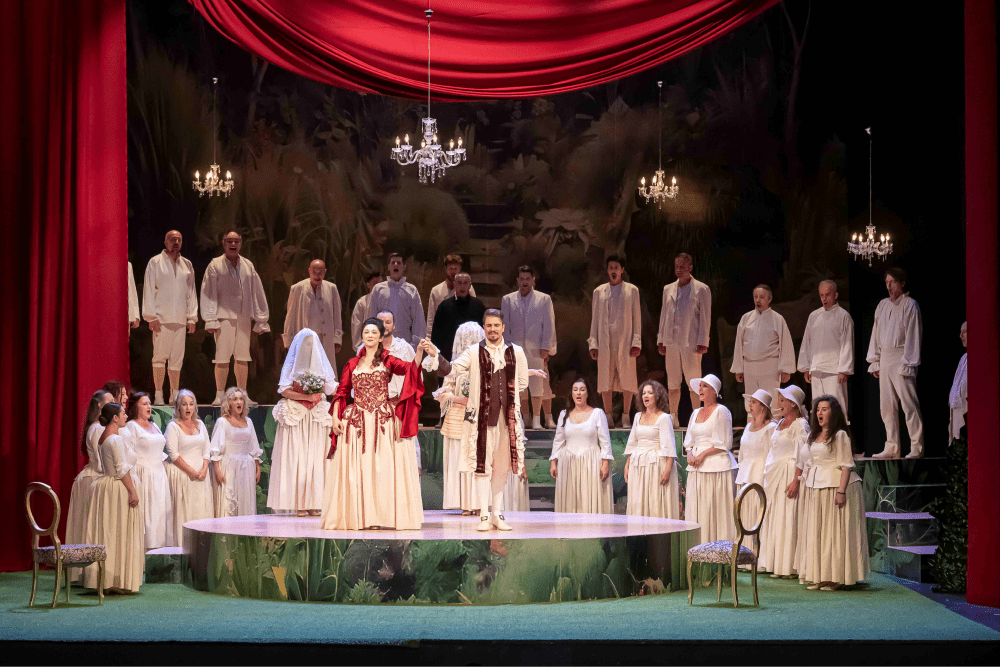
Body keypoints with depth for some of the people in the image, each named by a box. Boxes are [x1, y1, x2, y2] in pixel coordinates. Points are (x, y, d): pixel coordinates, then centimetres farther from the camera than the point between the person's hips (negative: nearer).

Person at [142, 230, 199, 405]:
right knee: (160, 356, -7)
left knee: (177, 358, 4)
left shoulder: (187, 265, 15)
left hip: (180, 319, 4)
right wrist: (152, 317, -6)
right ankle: (158, 395, -5)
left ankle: (175, 395, 8)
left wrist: (192, 318, 9)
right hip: (161, 317, -4)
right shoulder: (155, 263, 4)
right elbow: (149, 290, 1)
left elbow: (191, 292, 16)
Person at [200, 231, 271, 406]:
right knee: (222, 357, -7)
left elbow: (257, 292, 15)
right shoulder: (215, 265, 3)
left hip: (243, 317, 4)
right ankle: (219, 396, -2)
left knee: (243, 358, 5)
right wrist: (210, 319, -9)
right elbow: (208, 293, -1)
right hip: (224, 317, -4)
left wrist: (260, 319, 11)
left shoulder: (248, 266, 14)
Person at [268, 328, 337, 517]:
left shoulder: (321, 365, 13)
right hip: (295, 416, -3)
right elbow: (285, 390, -6)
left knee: (315, 458, -2)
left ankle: (312, 504, -3)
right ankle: (298, 504, -8)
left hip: (316, 419, 3)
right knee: (296, 458, -7)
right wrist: (308, 397, -12)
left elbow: (332, 389, 9)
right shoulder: (292, 365, 4)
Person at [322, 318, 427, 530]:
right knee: (355, 470, -2)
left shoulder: (387, 360, 6)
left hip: (382, 422, -2)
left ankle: (383, 515, -4)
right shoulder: (352, 363, 13)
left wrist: (419, 353, -31)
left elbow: (410, 368, -12)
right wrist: (335, 417, 0)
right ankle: (356, 516, 2)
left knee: (383, 467, -7)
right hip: (355, 423, 2)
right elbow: (342, 391, 12)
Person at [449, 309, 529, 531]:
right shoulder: (474, 353, 2)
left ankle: (498, 514, 14)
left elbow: (522, 382, 18)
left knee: (501, 467, 5)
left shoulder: (516, 353, 9)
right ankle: (484, 516, -2)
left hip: (507, 416, 2)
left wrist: (508, 395, 11)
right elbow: (452, 370, -6)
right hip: (482, 415, -2)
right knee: (482, 467, -5)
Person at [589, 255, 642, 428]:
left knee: (627, 379, -3)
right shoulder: (599, 291, 14)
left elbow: (637, 317, 6)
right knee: (605, 379, 0)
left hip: (625, 341, -1)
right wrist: (593, 344, 4)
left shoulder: (632, 290, 10)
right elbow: (595, 319, 13)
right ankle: (608, 416, 7)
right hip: (605, 342, 1)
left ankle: (626, 416, 4)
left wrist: (636, 342, -3)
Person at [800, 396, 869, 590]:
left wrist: (841, 491, -21)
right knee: (817, 533, 7)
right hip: (816, 487, 8)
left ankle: (837, 577, -2)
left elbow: (846, 466, -14)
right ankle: (821, 577, 11)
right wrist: (810, 488, 16)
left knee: (836, 532, -5)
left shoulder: (840, 436, -8)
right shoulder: (815, 436, 16)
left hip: (835, 486, -8)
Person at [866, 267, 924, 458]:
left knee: (909, 404, -10)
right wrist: (874, 361, 14)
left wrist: (907, 364, -13)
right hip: (884, 360, 7)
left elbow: (913, 336, -8)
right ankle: (891, 448, 12)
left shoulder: (910, 305, -5)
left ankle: (917, 448, -7)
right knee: (887, 406, 6)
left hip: (902, 359, -7)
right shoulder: (882, 305, 15)